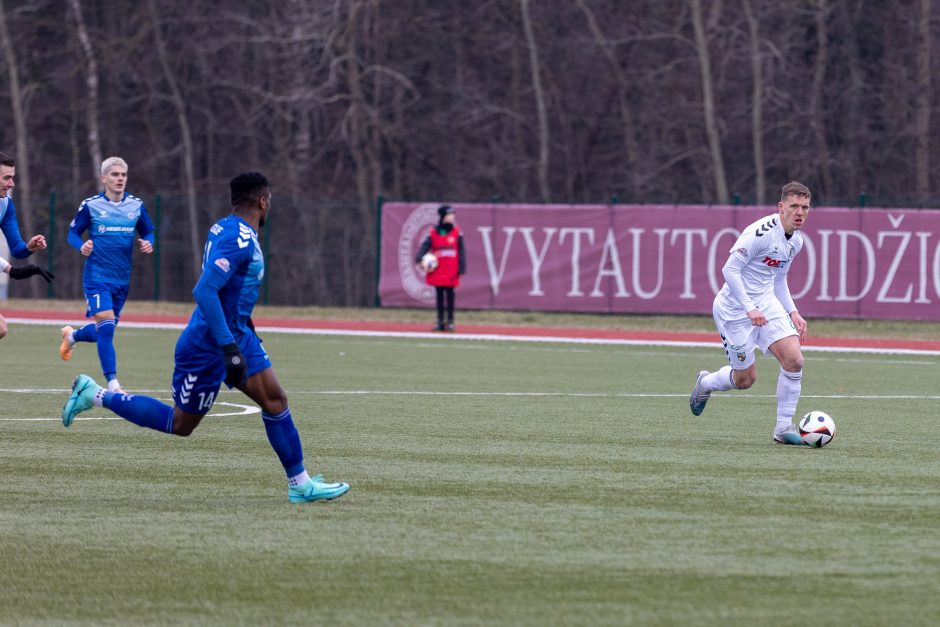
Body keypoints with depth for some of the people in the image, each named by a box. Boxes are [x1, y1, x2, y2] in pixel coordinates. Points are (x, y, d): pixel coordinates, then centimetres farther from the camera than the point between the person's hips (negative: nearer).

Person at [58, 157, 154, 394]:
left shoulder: (136, 205, 3)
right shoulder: (90, 205, -6)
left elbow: (148, 231, 14)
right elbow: (73, 233, 2)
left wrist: (148, 243, -9)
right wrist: (81, 246, -20)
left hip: (122, 279, 5)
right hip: (97, 275, -5)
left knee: (103, 332, 15)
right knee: (106, 326, -19)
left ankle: (71, 336, 48)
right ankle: (112, 384, -17)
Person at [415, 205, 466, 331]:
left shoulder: (456, 232, 0)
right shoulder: (433, 233, 1)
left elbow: (461, 252, 0)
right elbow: (425, 246, -6)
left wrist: (461, 268, -7)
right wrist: (421, 260, -24)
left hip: (451, 272, -1)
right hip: (437, 272, 1)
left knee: (450, 296, 2)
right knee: (439, 296, 7)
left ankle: (450, 321, 9)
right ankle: (440, 322, 12)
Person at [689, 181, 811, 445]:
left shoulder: (796, 241, 6)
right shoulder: (760, 232, -22)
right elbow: (729, 270, -23)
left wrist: (793, 312, 9)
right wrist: (749, 309, -28)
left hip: (766, 304, 7)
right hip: (734, 309, -7)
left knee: (794, 360, -13)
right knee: (745, 379, 2)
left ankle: (784, 428, -3)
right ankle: (705, 383, 36)